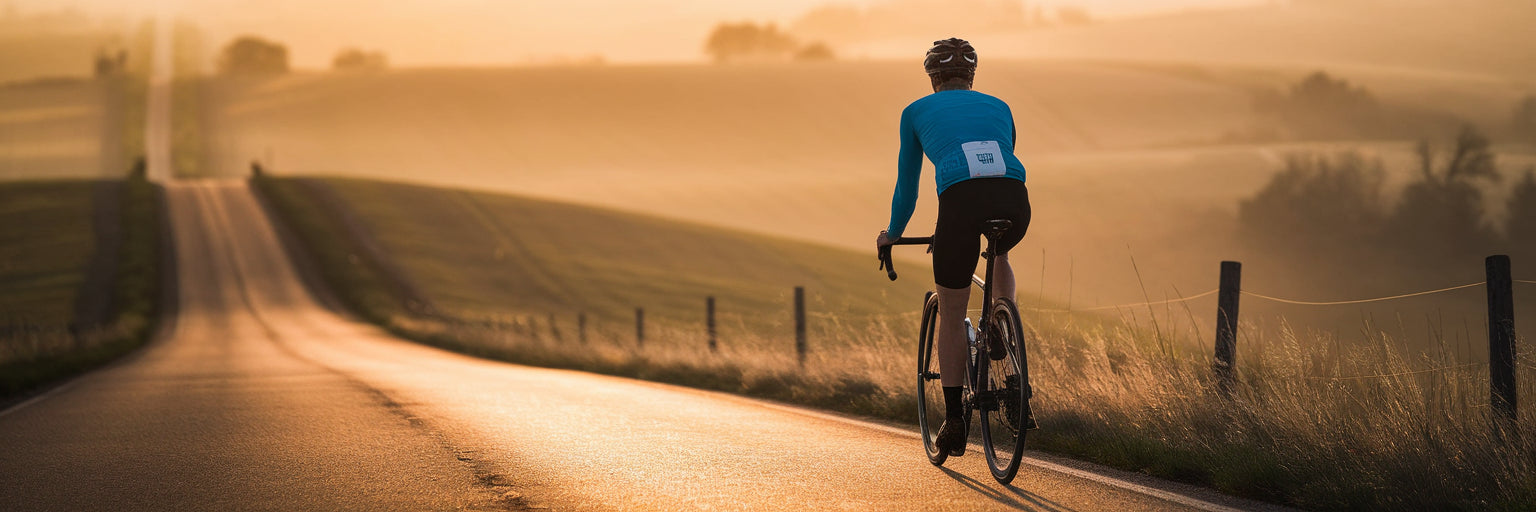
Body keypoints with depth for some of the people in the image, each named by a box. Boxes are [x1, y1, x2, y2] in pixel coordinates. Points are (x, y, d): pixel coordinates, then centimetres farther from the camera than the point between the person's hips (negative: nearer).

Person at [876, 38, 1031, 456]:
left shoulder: (917, 111, 25)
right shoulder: (998, 107, 31)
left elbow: (907, 183, 32)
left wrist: (893, 233, 48)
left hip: (962, 202, -2)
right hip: (1015, 202, 2)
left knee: (951, 314, 15)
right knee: (999, 254, 41)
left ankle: (954, 421, 14)